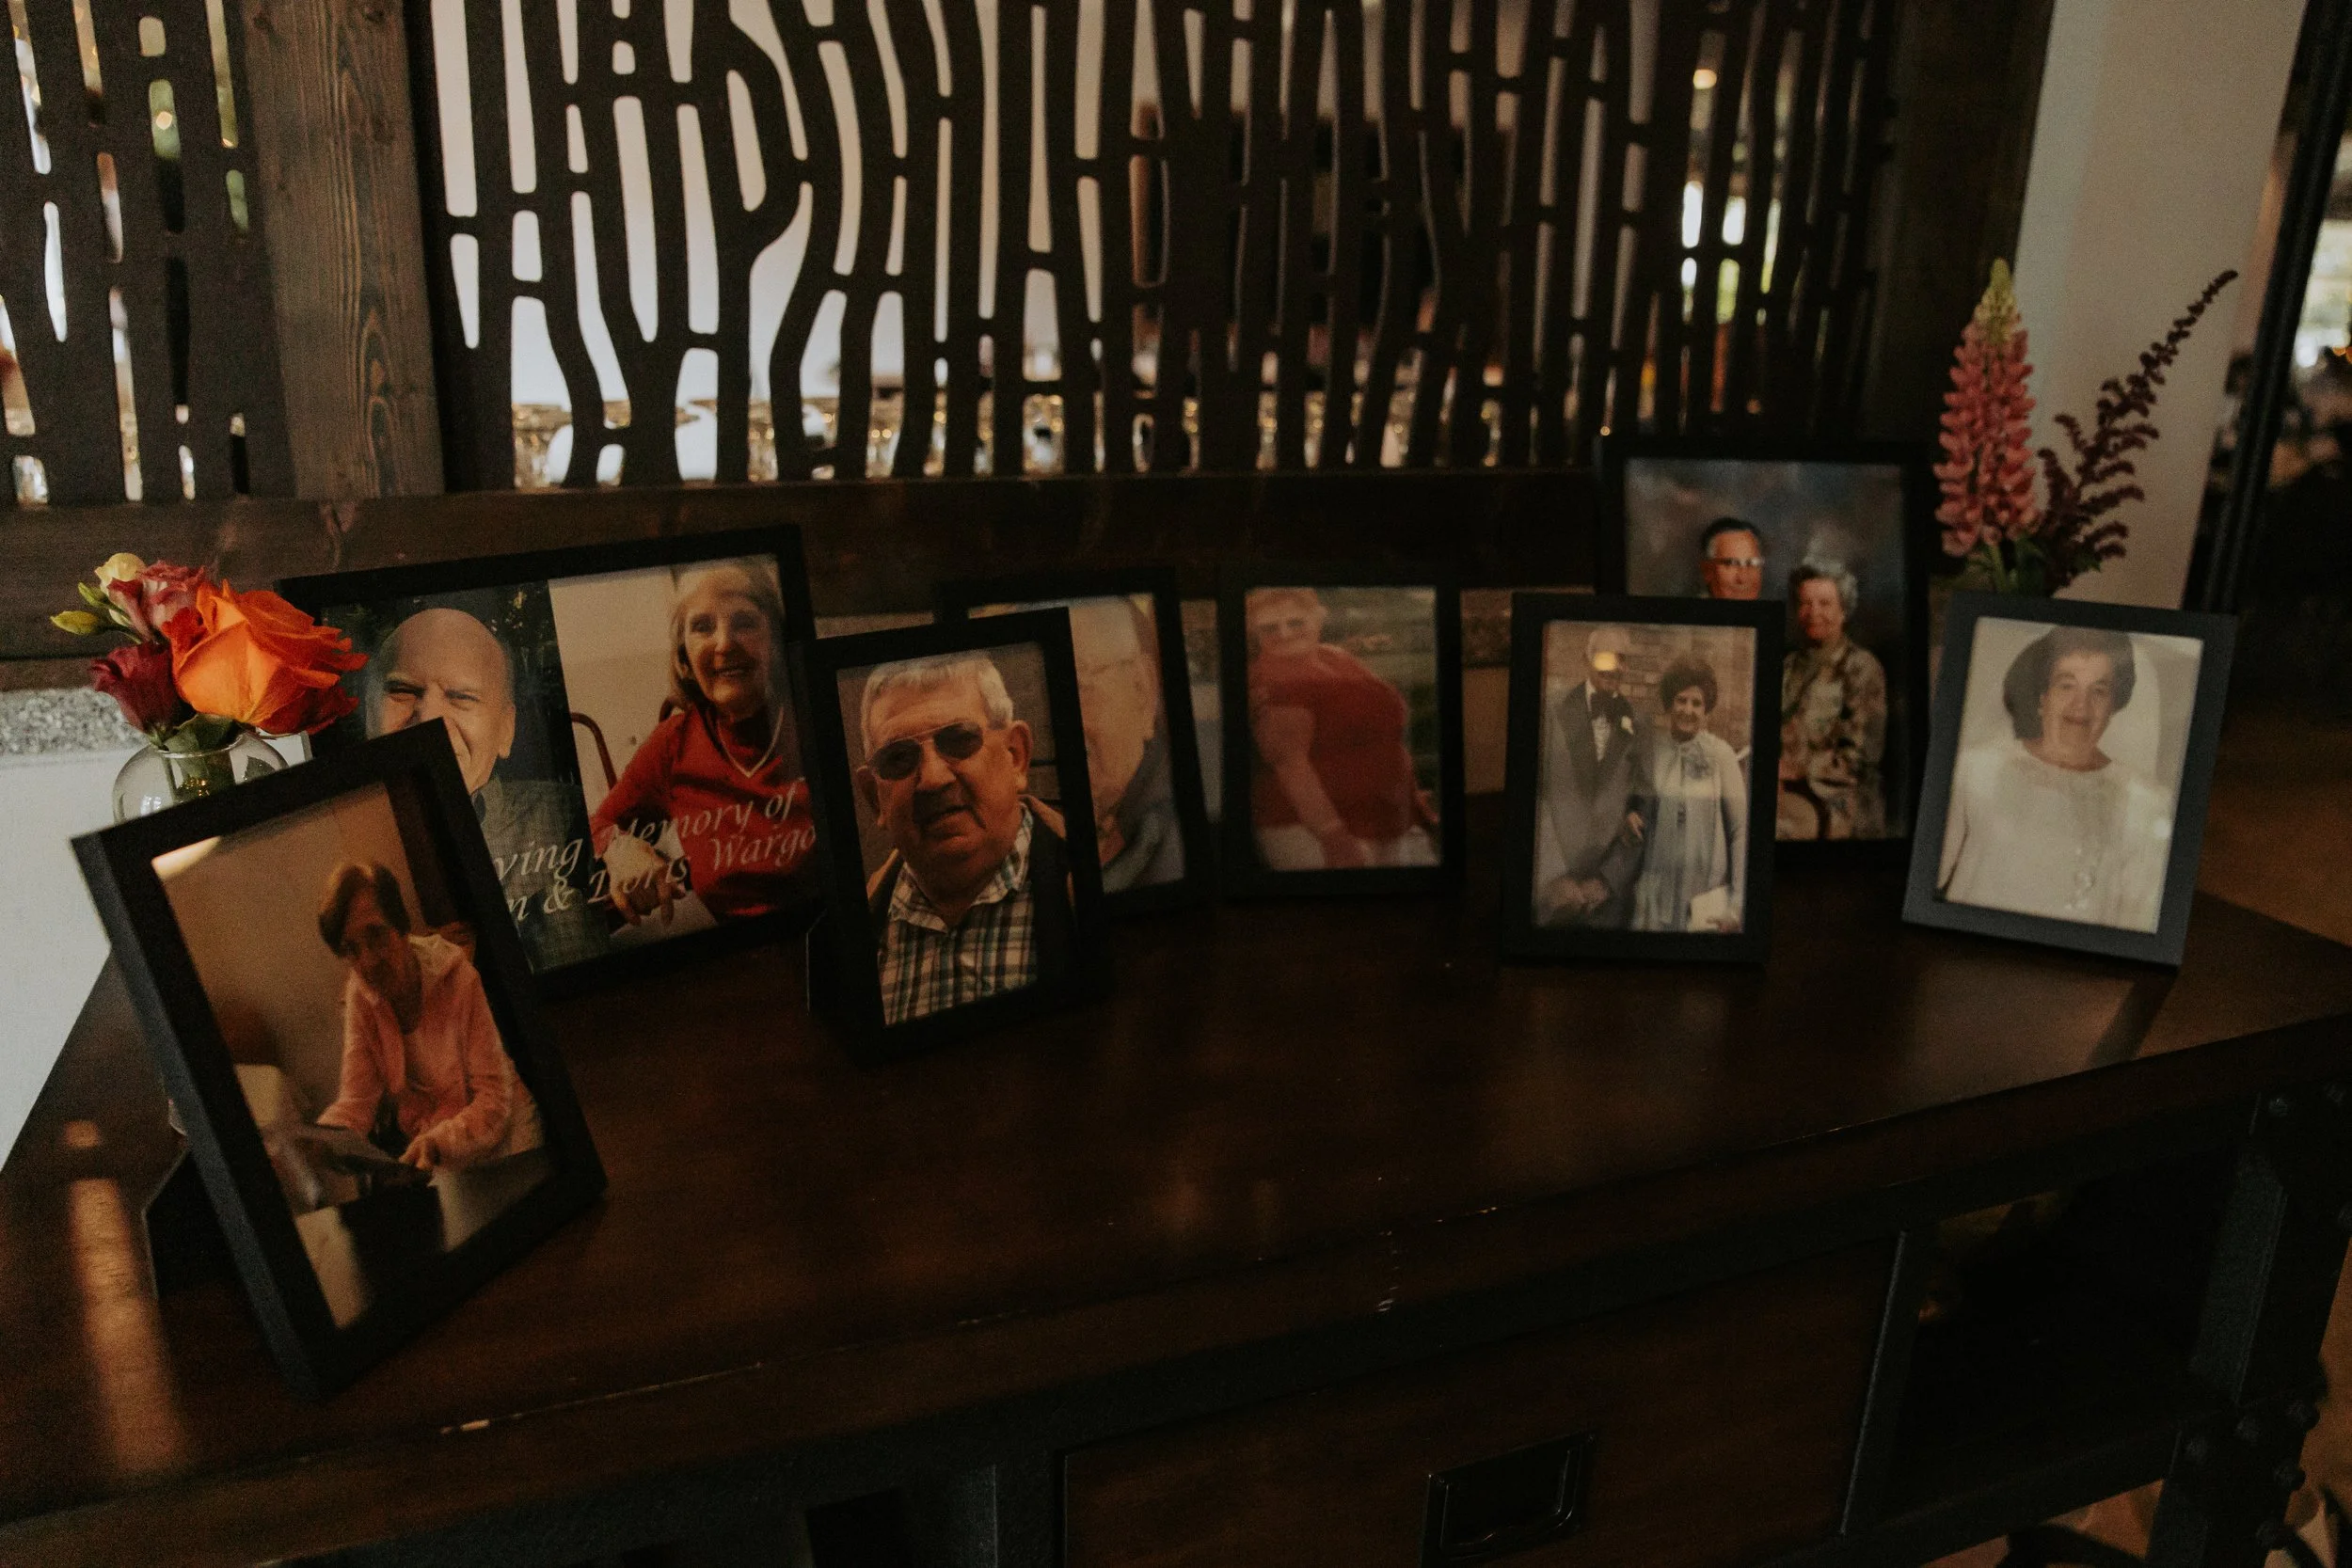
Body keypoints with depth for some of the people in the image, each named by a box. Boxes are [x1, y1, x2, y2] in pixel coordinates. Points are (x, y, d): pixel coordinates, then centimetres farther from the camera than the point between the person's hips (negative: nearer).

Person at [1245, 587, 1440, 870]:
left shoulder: (1339, 658, 10)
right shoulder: (1271, 680, -16)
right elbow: (1289, 762, -26)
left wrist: (1411, 792, 22)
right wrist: (1333, 836, -33)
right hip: (1312, 833, -8)